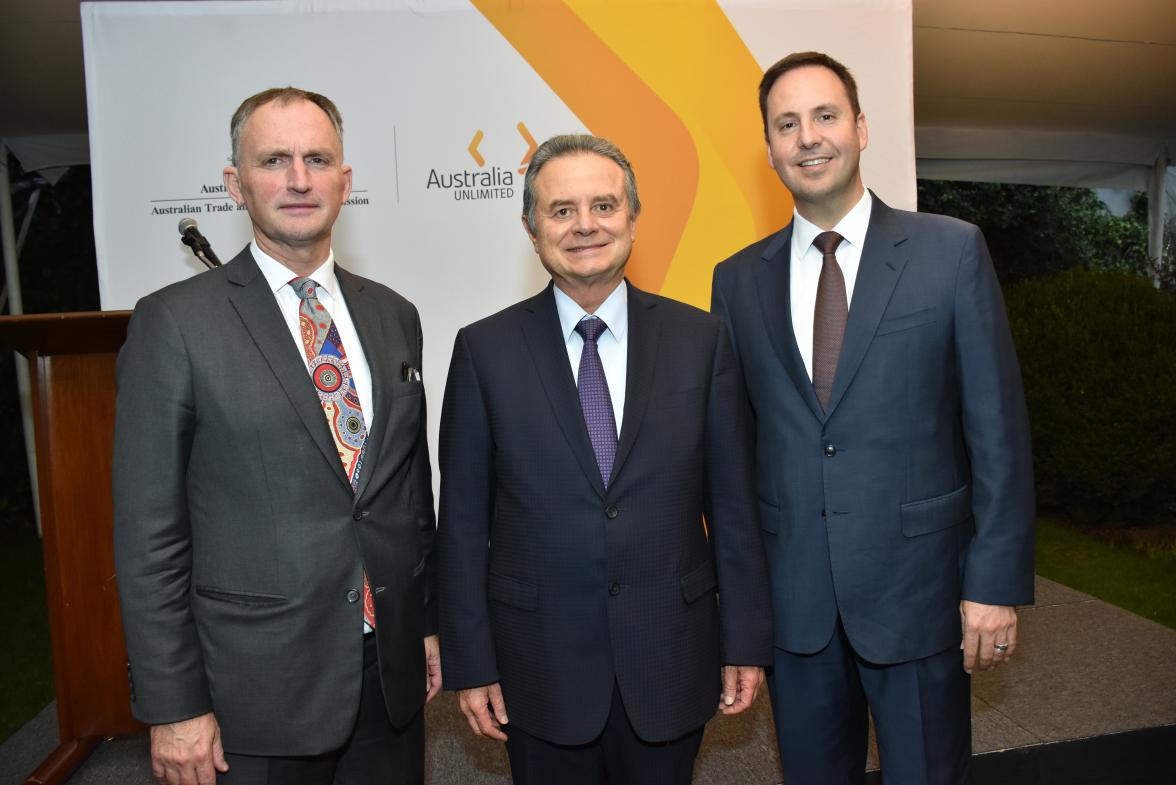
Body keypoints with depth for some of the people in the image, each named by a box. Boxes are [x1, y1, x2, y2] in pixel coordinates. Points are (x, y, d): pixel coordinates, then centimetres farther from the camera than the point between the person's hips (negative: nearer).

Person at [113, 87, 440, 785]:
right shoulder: (176, 322, -8)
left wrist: (429, 621, 11)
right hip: (258, 689, -4)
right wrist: (174, 706, -8)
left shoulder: (394, 316, 6)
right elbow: (150, 531, -8)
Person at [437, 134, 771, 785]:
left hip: (672, 662, 1)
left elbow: (734, 505, 0)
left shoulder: (700, 339, -3)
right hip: (541, 666, 0)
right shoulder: (485, 350, -5)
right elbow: (463, 522, -3)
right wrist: (470, 664, -2)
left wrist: (747, 641, 2)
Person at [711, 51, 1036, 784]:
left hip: (918, 586, -2)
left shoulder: (952, 250, -4)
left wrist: (997, 582, -7)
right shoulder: (738, 278, 3)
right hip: (790, 597, 2)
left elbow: (998, 427, -4)